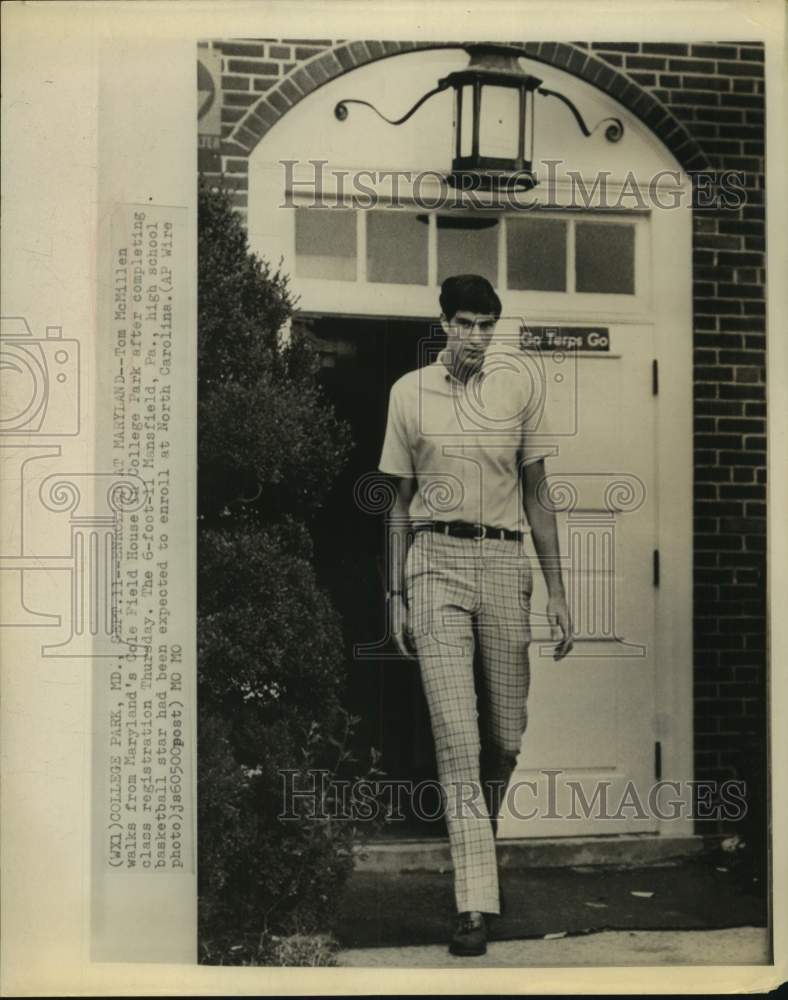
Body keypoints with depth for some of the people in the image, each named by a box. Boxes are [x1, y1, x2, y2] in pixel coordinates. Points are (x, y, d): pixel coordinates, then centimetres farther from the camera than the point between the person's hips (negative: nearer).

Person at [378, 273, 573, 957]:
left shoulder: (519, 382, 6)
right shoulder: (409, 392, 6)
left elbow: (537, 497, 8)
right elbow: (400, 504, 11)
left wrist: (557, 592, 3)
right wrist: (396, 595, 8)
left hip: (505, 561, 1)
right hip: (435, 561, -1)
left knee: (507, 735, 7)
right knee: (458, 738, -9)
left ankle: (484, 831, 37)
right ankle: (477, 903, -6)